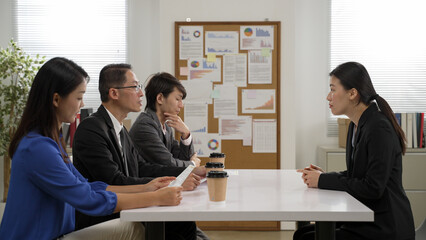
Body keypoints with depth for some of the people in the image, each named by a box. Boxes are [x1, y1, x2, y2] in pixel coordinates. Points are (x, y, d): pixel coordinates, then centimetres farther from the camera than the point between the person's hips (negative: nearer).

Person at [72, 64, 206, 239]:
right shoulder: (91, 129, -15)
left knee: (184, 223, -10)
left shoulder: (120, 129, 14)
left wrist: (189, 172, 2)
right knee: (182, 226, -18)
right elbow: (115, 182, -22)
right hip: (98, 222, -8)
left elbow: (142, 167, 13)